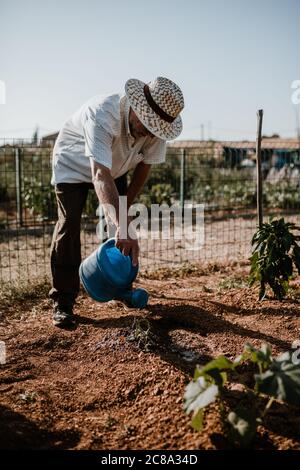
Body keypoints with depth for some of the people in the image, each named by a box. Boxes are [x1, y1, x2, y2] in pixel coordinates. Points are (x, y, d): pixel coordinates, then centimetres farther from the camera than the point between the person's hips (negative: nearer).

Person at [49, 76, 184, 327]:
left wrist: (126, 206, -8)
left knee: (124, 225, -1)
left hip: (114, 169, 6)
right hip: (73, 164, -5)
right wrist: (121, 224, -63)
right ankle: (63, 301, -10)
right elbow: (100, 176, -53)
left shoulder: (155, 123, -24)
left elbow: (144, 166, -9)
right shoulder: (103, 114, -43)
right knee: (69, 224, -17)